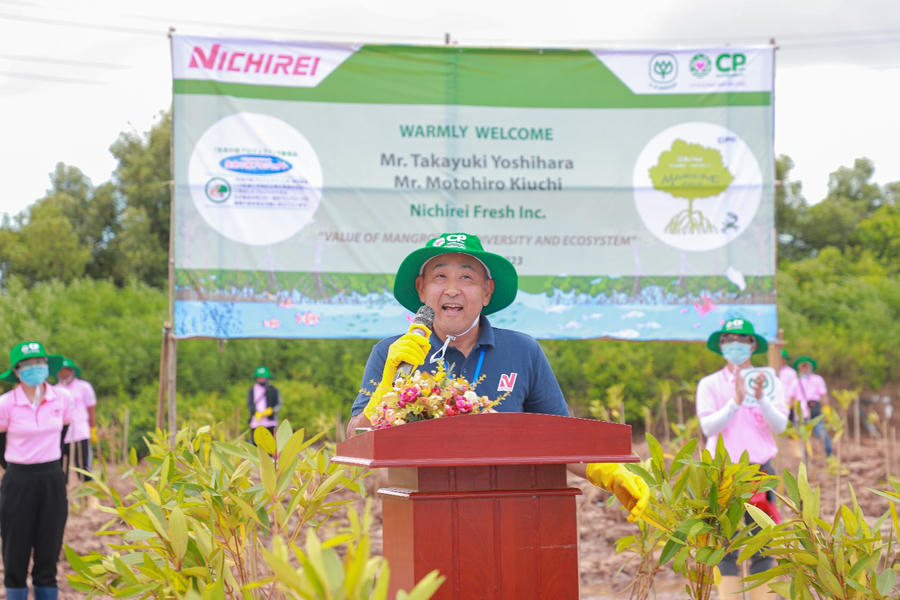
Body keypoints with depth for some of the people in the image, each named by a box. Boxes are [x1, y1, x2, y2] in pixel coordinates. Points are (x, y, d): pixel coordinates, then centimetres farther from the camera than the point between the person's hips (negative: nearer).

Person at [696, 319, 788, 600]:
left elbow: (779, 425, -4)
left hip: (760, 469, 2)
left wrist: (760, 398, -20)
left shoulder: (769, 382, 6)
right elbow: (708, 427, -10)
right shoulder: (709, 385, 2)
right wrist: (736, 401, -22)